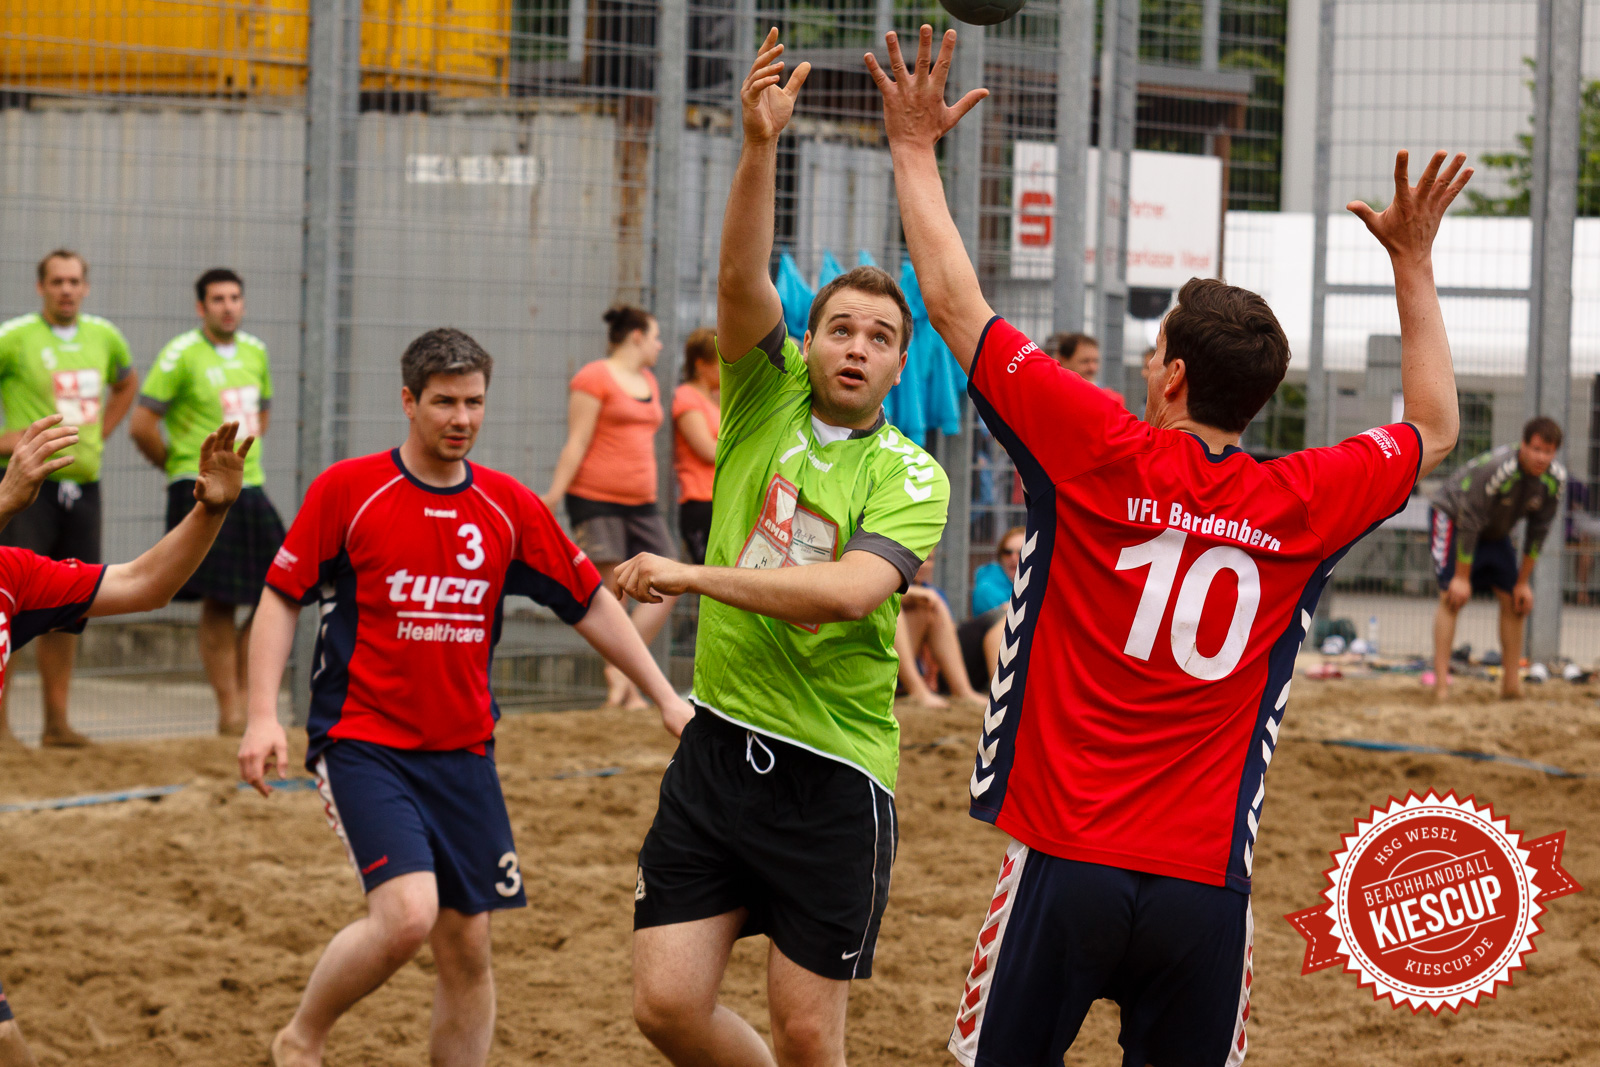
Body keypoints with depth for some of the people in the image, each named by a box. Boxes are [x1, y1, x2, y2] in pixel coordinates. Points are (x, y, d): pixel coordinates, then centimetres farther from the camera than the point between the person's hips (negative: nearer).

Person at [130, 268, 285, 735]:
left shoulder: (255, 352, 12)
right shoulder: (181, 355, -8)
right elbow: (141, 424, -8)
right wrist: (181, 468, 3)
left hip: (249, 487, 7)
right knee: (219, 604, -9)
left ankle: (243, 693, 15)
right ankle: (229, 712, -4)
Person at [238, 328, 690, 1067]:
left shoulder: (509, 507, 5)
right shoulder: (345, 490, -5)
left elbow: (590, 604, 13)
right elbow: (281, 597, -2)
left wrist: (666, 699, 10)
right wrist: (262, 716, -11)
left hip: (463, 751, 5)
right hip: (362, 742, -4)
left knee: (467, 947, 4)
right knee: (406, 914, -21)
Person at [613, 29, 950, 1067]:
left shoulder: (911, 477, -4)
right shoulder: (767, 396, 5)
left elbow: (847, 590, -21)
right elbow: (743, 276, -13)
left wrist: (696, 575, -20)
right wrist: (760, 145, -27)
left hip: (833, 776, -3)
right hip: (720, 748, 3)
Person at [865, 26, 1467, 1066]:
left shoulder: (1103, 455, -6)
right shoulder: (1300, 506, 2)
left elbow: (957, 306, 3)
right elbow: (1435, 428, 23)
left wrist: (917, 149, 15)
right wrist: (1413, 262, 31)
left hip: (1067, 867, -2)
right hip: (1208, 891, 2)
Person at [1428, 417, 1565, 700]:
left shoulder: (1555, 479, -17)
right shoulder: (1496, 469, -37)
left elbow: (1539, 530, -6)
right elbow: (1469, 521, -30)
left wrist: (1524, 582, -2)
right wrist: (1462, 578, -25)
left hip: (1495, 533, 7)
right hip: (1452, 517, -7)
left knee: (1514, 600, 1)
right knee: (1452, 596, -20)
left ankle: (1512, 684, 8)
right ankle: (1440, 683, -24)